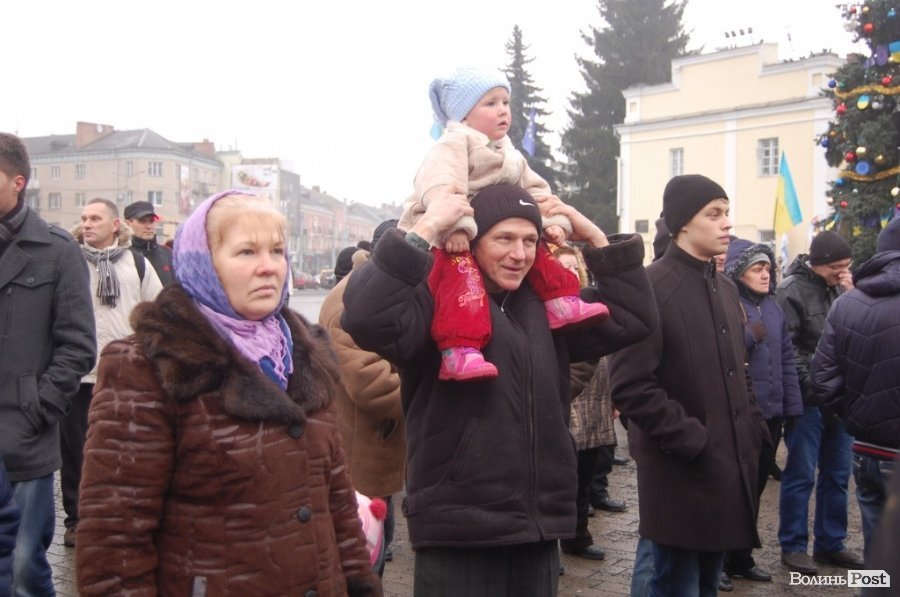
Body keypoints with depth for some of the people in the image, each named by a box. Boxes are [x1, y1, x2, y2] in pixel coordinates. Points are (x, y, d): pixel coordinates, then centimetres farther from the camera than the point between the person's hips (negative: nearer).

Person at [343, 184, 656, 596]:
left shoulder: (545, 306, 13)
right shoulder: (439, 301, -10)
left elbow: (633, 319, 15)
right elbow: (366, 319, -28)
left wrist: (596, 240, 7)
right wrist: (424, 231, -25)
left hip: (538, 528, 7)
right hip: (459, 533, -6)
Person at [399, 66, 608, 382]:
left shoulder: (509, 154, 18)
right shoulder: (453, 144, -11)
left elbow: (535, 190, 19)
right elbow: (439, 188, -27)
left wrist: (553, 221, 2)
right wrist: (454, 227, -41)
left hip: (490, 233, 9)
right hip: (441, 236, -9)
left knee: (538, 248, 3)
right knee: (461, 269, -36)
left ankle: (561, 304, 5)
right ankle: (458, 352, -48)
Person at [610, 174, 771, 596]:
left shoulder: (726, 290, 15)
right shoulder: (650, 288, -13)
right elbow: (630, 386, -20)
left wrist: (753, 428, 10)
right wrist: (690, 440, -20)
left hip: (730, 465, 8)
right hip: (681, 471, -8)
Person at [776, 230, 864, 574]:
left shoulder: (841, 287, 10)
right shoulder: (793, 290, -10)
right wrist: (809, 382, -17)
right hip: (808, 397, -7)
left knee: (837, 475, 13)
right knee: (801, 475, 2)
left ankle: (830, 544, 25)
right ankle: (793, 546, 13)